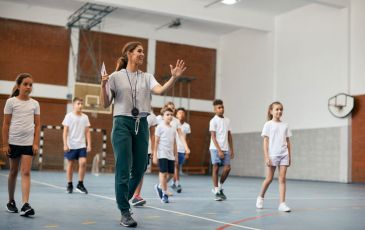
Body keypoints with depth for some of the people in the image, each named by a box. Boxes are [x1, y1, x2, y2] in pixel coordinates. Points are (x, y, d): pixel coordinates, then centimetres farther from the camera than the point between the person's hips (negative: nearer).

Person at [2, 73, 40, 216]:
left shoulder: (34, 104, 4)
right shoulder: (11, 102, -1)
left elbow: (37, 125, 6)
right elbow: (6, 124, -1)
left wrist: (36, 143, -1)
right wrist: (5, 144, -5)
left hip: (28, 143, 1)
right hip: (13, 142, -1)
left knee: (26, 172, -8)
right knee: (13, 172, 10)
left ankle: (25, 205, -14)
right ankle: (11, 202, 26)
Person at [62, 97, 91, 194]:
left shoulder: (85, 117, 6)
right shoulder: (69, 116, -2)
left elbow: (87, 132, 9)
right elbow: (65, 131, -2)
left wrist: (89, 144, 3)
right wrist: (65, 144, -9)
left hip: (82, 145, 2)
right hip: (71, 145, -2)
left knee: (83, 162, -12)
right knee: (70, 164, 5)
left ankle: (80, 184, 2)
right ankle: (69, 185, 18)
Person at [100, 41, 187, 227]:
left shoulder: (147, 77, 10)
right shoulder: (116, 77, 2)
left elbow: (160, 90, -10)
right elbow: (105, 104, 0)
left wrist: (174, 78, -26)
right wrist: (103, 85, -16)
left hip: (141, 125, 4)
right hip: (122, 124, -4)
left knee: (139, 169, 7)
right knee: (123, 170, -5)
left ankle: (123, 200, 31)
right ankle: (125, 213, 5)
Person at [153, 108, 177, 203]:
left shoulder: (173, 128, 13)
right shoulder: (160, 127, -3)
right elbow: (156, 142, -5)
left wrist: (176, 156, 14)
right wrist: (154, 155, -9)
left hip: (171, 155, 6)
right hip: (162, 154, -6)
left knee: (170, 174, 5)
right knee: (164, 173, -6)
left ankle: (160, 187, 28)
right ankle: (164, 194, 3)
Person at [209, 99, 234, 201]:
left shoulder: (227, 121, 12)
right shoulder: (213, 121, -5)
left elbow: (229, 135, 16)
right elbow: (213, 136, -9)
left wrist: (231, 149, 12)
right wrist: (219, 150, -15)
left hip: (226, 149, 5)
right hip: (215, 148, -5)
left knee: (227, 168, -3)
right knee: (216, 168, -2)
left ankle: (220, 187, 18)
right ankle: (216, 191, 6)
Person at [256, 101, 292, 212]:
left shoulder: (285, 125, 10)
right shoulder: (268, 125, 0)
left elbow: (288, 142, 12)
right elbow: (265, 141, -3)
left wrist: (289, 156, 9)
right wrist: (266, 156, -10)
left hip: (284, 155, 3)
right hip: (272, 155, -3)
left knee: (282, 178, -2)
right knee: (269, 178, 4)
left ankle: (282, 203, -2)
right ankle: (261, 197, 27)